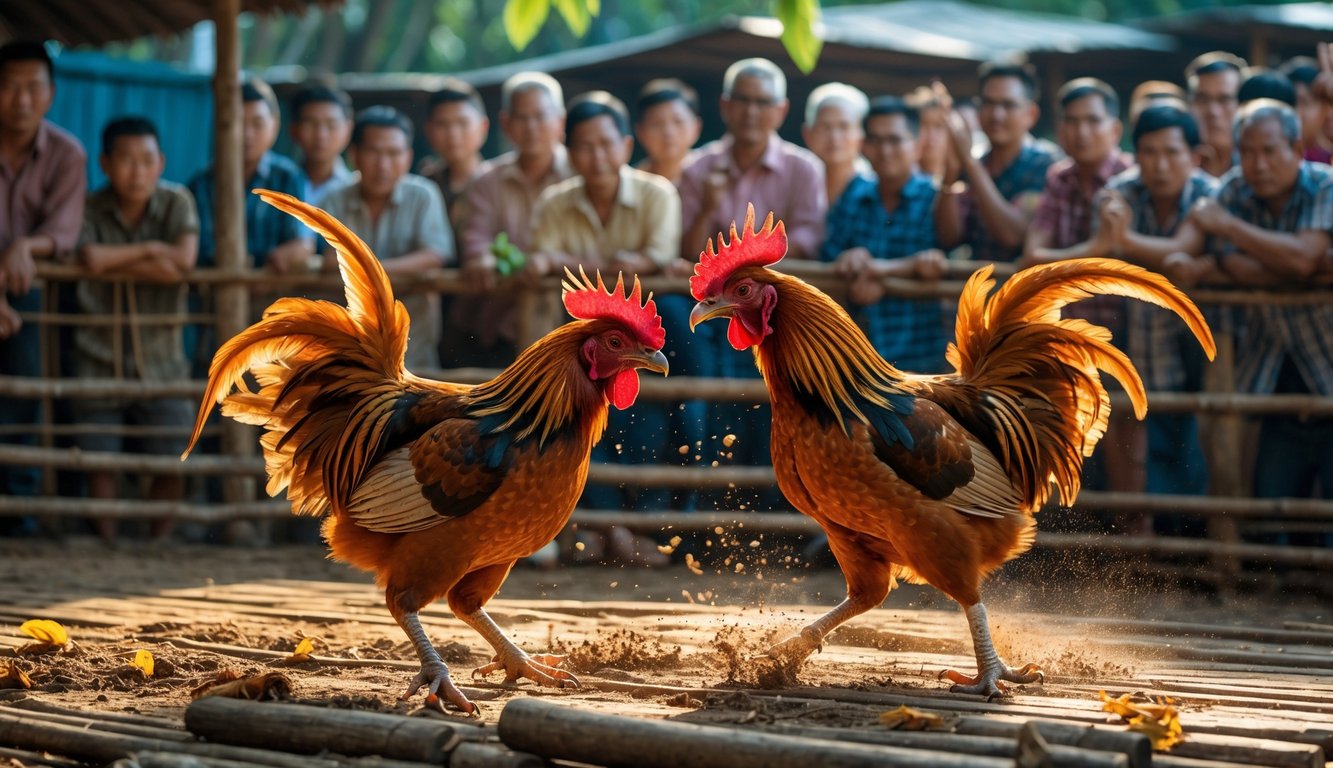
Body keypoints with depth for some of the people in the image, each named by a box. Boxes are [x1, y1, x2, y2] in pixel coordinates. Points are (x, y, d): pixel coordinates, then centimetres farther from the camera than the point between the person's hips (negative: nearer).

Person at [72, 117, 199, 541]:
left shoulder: (176, 203, -3)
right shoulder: (90, 209, -5)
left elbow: (183, 261, -21)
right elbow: (91, 259, -25)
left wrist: (115, 263, -17)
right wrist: (149, 250, -14)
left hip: (161, 360, 0)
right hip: (100, 359, 0)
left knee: (171, 462, 0)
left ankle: (159, 541, 17)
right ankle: (107, 542, 21)